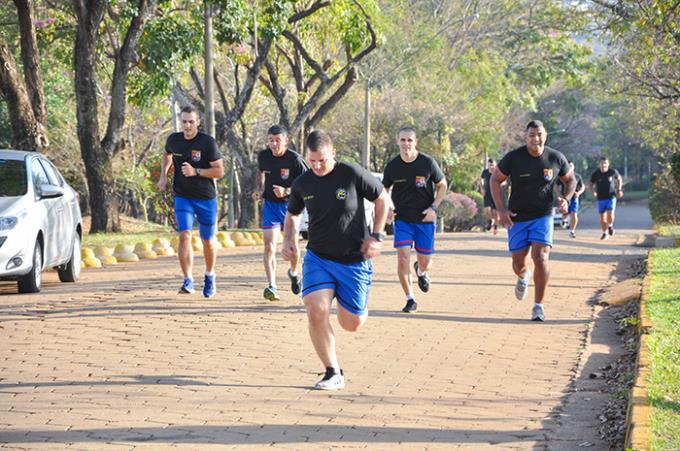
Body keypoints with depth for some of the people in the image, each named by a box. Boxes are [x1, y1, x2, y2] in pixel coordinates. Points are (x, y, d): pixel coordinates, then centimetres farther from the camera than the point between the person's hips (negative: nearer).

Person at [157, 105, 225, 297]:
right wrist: (163, 175, 9)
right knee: (184, 235, -17)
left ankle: (209, 276, 34)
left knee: (208, 240, 9)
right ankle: (188, 280, -19)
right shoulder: (174, 140, -1)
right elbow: (167, 155, 23)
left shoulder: (207, 142, -14)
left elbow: (220, 171, -14)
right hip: (182, 197, 2)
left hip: (206, 198, -2)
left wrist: (196, 171, -25)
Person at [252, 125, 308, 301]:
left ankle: (293, 272, 38)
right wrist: (260, 189, 3)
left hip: (290, 205, -2)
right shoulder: (263, 156, -5)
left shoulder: (294, 159, -17)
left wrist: (286, 191, -25)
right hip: (270, 205, 2)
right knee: (270, 247, -10)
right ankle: (271, 286, -13)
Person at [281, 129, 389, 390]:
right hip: (317, 258, 2)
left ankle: (360, 305, 42)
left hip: (354, 260, -2)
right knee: (316, 312, -21)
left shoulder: (353, 175, -12)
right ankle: (333, 374, -6)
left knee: (352, 324, 2)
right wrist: (289, 239, -1)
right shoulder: (303, 183, -2)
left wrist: (377, 236, -5)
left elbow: (382, 199, 2)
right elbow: (292, 214, 18)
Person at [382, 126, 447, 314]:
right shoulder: (392, 166, -4)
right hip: (402, 219, 0)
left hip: (425, 219, 0)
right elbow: (385, 189, 13)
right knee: (403, 257, -13)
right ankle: (410, 300, -1)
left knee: (425, 261, 5)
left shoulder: (428, 163, -9)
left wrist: (434, 207, -9)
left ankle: (421, 271, 45)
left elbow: (442, 186, 4)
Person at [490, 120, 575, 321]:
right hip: (517, 218, 0)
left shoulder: (556, 159, -6)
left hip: (543, 216, 0)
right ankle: (523, 276, 47)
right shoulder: (513, 158, -11)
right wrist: (501, 208, -8)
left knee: (541, 258, -17)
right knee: (518, 263, 7)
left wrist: (566, 199, -8)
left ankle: (538, 306, -6)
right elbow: (495, 179, 0)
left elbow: (570, 180, 12)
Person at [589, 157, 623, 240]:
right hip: (601, 198, 2)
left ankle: (610, 225, 13)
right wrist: (593, 191, -9)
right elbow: (590, 184, 9)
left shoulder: (613, 172, -6)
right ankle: (605, 233, 21)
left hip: (611, 197, -2)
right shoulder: (595, 174, -5)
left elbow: (619, 179, 14)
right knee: (602, 217, 4)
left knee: (610, 214, -18)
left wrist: (619, 189, 5)